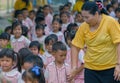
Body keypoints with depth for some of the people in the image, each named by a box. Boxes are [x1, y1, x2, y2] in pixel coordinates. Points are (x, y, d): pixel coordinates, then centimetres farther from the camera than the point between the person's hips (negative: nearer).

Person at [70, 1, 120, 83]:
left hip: (111, 68, -2)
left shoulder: (111, 22, -11)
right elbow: (75, 46, 4)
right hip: (91, 69, 3)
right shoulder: (83, 27, -2)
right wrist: (74, 66, -3)